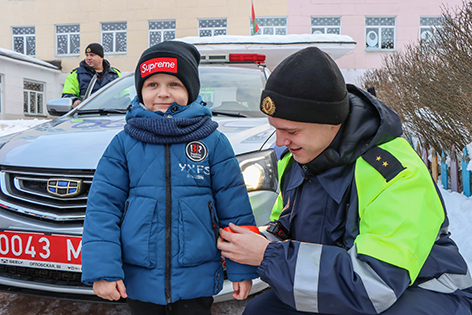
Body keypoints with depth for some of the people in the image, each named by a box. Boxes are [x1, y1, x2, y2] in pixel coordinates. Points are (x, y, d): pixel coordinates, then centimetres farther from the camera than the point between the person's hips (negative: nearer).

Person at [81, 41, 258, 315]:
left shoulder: (214, 142, -3)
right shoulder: (124, 144, -1)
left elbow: (235, 208, 0)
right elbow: (102, 207, -3)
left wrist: (242, 269, 0)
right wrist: (102, 269, -11)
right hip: (139, 280, 1)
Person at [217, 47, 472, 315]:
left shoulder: (398, 175, -30)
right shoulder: (296, 161, -3)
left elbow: (373, 284, -35)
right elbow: (283, 227, 13)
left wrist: (268, 255, -31)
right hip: (337, 293, 7)